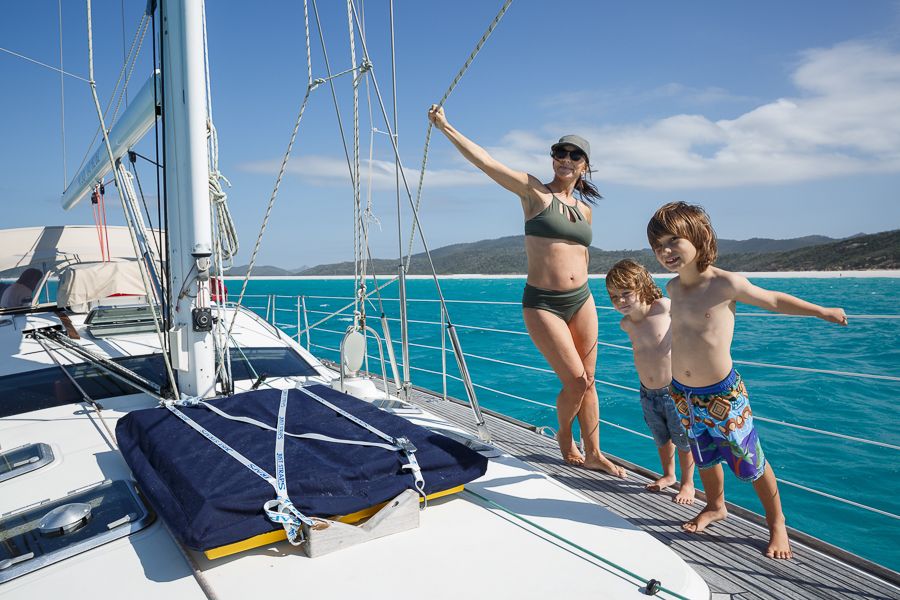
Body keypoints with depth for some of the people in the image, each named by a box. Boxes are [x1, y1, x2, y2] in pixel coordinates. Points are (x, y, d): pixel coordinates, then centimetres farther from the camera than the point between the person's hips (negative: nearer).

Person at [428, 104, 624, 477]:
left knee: (587, 381, 10)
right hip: (542, 304, -6)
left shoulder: (584, 209, 11)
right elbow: (484, 161, -12)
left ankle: (593, 454, 24)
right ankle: (565, 438, 26)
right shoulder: (534, 191, -5)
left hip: (581, 300, 6)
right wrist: (445, 127, -14)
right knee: (576, 381, -3)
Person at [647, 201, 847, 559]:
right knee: (705, 459, 24)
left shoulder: (725, 283, -18)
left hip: (722, 395, -5)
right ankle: (715, 507, 48)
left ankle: (777, 524, 32)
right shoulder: (673, 288, -2)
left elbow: (772, 300, -1)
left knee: (751, 463, 8)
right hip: (683, 394, 5)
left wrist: (822, 311, 7)